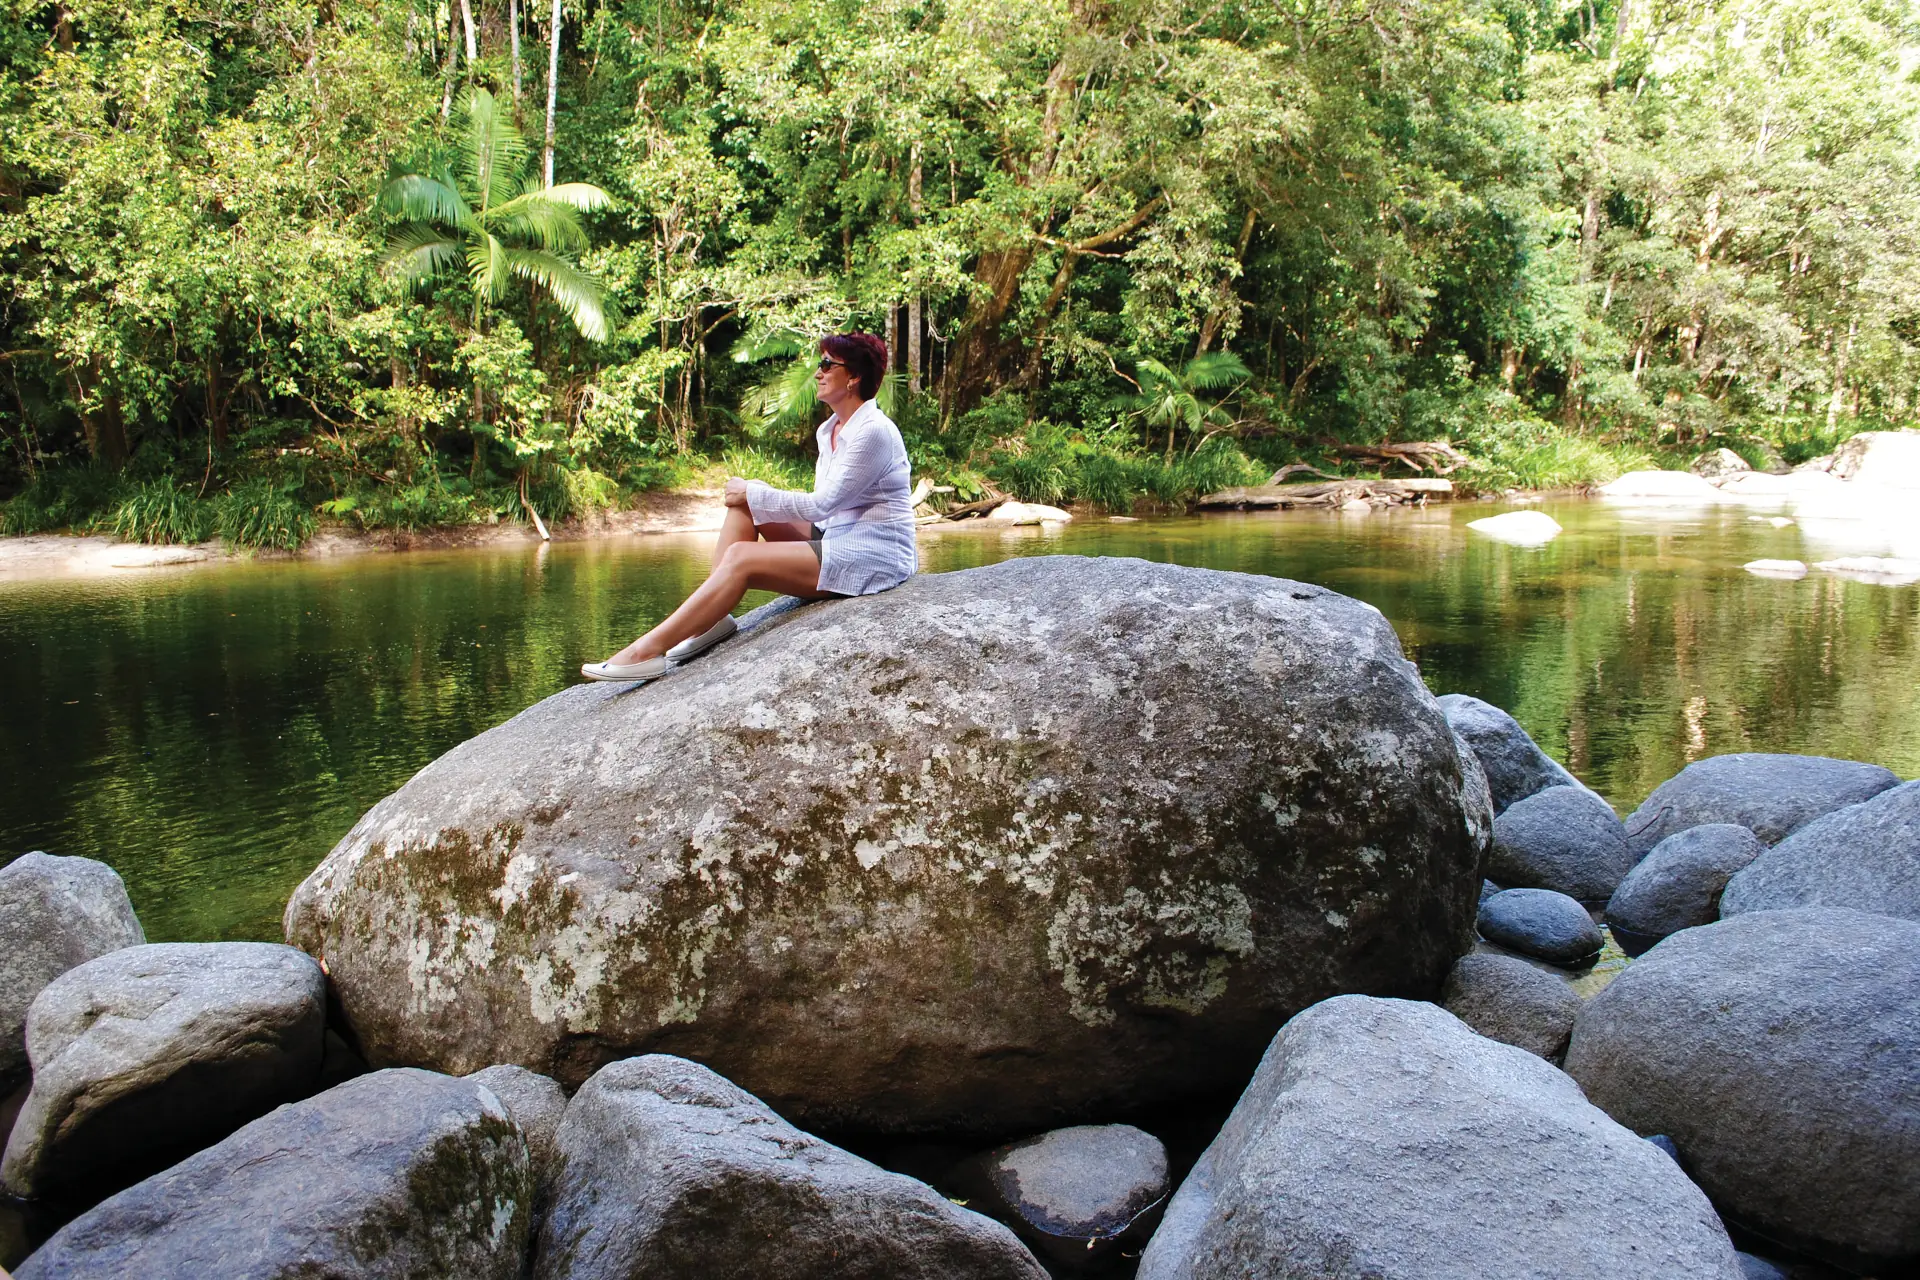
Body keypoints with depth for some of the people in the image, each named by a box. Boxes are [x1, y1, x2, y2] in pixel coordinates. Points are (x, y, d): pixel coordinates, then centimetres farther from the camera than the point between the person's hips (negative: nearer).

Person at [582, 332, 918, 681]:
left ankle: (647, 651, -22)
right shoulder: (828, 431, 13)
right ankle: (713, 616, -7)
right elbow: (825, 506, 13)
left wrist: (754, 495, -10)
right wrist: (751, 496, 1)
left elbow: (822, 504, -19)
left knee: (742, 558, -20)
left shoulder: (874, 432, -16)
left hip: (875, 558, -9)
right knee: (744, 500, 0)